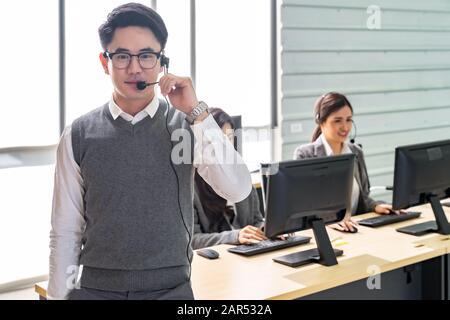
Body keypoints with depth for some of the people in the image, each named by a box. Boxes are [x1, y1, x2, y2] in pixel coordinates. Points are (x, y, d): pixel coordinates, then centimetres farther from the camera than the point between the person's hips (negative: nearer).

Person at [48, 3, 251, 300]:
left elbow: (238, 190, -17)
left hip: (172, 288, 0)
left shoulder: (189, 126, -4)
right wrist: (58, 294, 1)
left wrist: (197, 112, -19)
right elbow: (65, 231, 0)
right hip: (96, 288, 0)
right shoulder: (78, 136, -3)